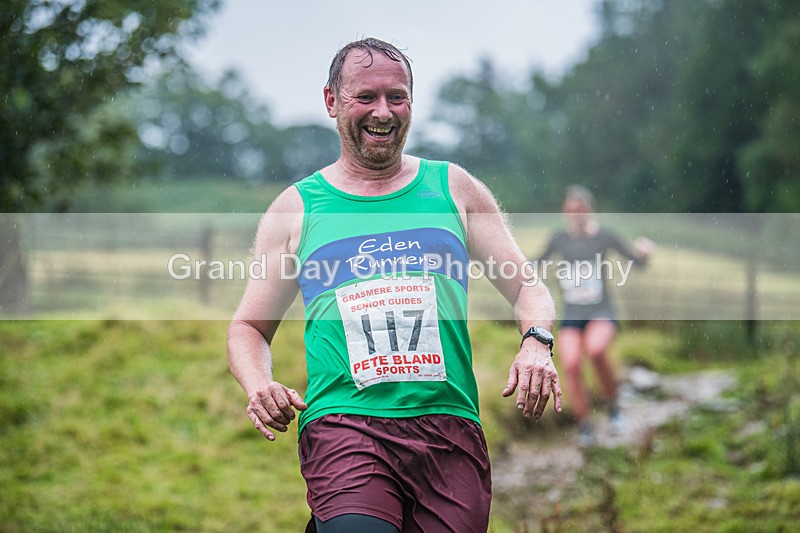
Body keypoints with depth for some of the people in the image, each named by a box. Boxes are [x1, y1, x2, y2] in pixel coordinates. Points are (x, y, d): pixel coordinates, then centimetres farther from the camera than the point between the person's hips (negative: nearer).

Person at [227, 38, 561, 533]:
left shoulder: (453, 188, 15)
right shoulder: (296, 207, 13)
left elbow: (527, 287, 16)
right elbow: (249, 328, 17)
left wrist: (536, 343, -5)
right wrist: (259, 385, -4)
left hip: (449, 424, 2)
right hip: (342, 424, -2)